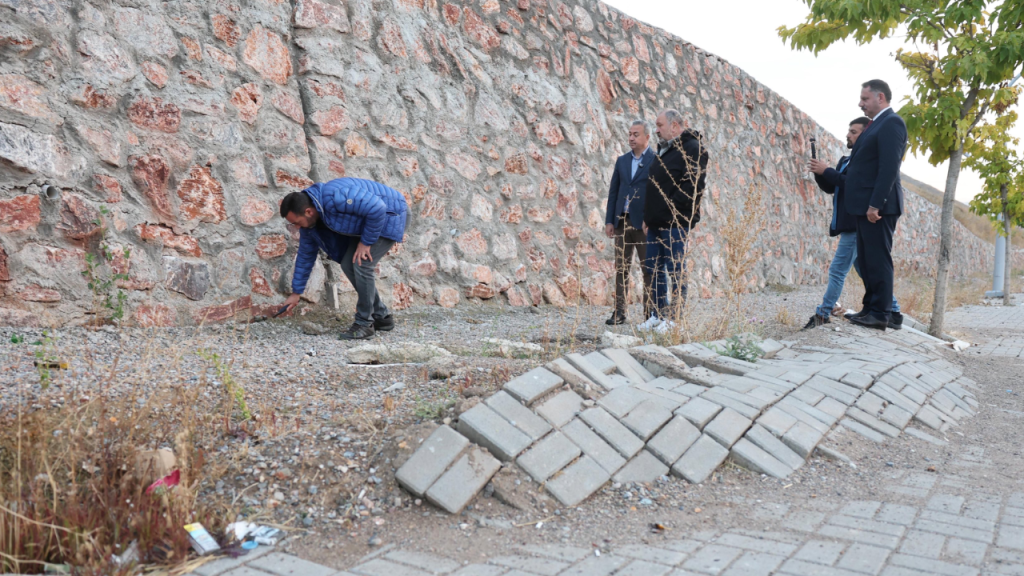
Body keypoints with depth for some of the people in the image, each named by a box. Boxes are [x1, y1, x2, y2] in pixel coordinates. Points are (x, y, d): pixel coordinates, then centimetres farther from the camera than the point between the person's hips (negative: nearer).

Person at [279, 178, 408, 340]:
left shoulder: (335, 198, -34)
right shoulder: (308, 220, -5)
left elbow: (377, 208, -33)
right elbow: (306, 255, 6)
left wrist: (366, 242, -23)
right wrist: (296, 292, 10)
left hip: (389, 216, -9)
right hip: (366, 221, 9)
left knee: (361, 264, -17)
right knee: (348, 265, 4)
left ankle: (364, 323, -4)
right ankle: (382, 317, 14)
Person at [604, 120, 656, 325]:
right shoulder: (622, 160, 13)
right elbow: (613, 191, 13)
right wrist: (609, 220, 7)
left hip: (645, 223, -5)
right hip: (622, 222, 5)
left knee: (649, 270, 2)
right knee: (621, 269, 6)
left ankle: (650, 313, 8)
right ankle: (619, 313, 11)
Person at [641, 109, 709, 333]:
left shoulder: (693, 148, -7)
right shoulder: (664, 150, 21)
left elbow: (693, 185, -17)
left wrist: (672, 207, -19)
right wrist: (648, 216, 16)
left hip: (675, 222, -9)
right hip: (656, 222, 9)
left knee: (675, 269, -5)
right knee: (654, 268, 11)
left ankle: (677, 318, 1)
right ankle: (659, 314, 19)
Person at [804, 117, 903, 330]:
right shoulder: (846, 160, 18)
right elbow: (830, 188, 16)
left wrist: (826, 171, -18)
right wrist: (820, 173, -2)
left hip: (855, 224, -10)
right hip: (850, 225, 10)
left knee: (837, 270, -8)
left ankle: (823, 315, -3)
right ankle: (892, 312, 23)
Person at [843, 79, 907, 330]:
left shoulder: (891, 122, -10)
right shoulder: (876, 124, 20)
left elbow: (889, 167, -19)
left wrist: (876, 204, -23)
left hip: (878, 206, -10)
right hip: (865, 206, 10)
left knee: (878, 260, -6)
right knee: (866, 260, 14)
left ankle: (881, 314, -1)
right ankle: (872, 308, 22)